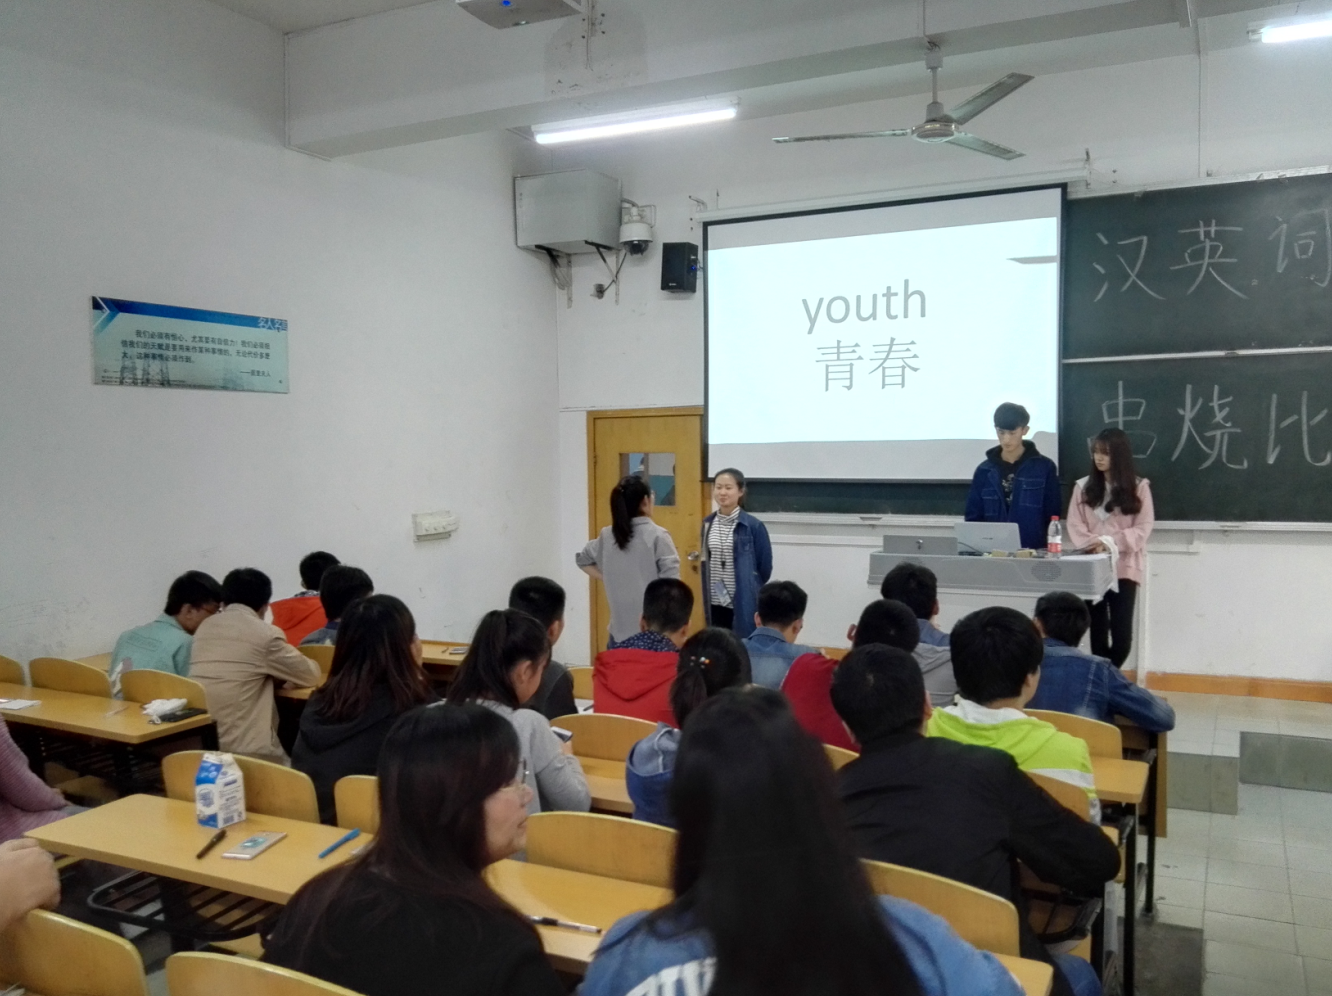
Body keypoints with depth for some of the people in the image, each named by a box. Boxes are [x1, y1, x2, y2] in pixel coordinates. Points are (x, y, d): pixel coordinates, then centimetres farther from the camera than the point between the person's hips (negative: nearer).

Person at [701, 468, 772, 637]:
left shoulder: (754, 526, -9)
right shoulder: (707, 524, 5)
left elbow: (765, 566, -3)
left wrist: (749, 589, 7)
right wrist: (705, 597, 11)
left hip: (744, 604, -4)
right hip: (715, 603, 4)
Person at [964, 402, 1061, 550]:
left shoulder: (1044, 467, 1)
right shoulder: (984, 471, 7)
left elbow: (1052, 517, 1)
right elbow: (974, 518, 8)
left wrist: (1045, 550, -8)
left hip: (1033, 550, -2)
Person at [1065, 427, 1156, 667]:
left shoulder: (1139, 487, 3)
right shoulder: (1083, 486, 9)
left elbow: (1144, 527, -3)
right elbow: (1074, 525, 3)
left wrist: (1110, 543, -15)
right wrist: (1092, 544, -15)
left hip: (1124, 566, -1)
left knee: (1121, 632, -6)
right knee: (1097, 630, 3)